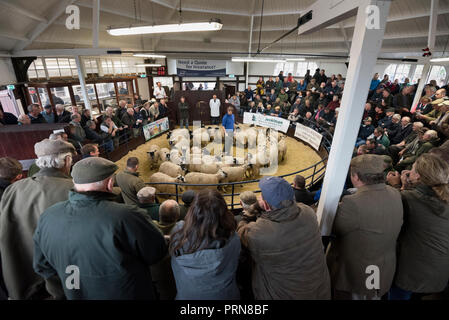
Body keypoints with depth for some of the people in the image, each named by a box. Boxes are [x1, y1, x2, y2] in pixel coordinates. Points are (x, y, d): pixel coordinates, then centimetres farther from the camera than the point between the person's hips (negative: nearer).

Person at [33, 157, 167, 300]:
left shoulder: (46, 218, -14)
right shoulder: (126, 217, -36)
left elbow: (43, 268, 1)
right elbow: (158, 252, -21)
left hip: (75, 295, 6)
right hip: (126, 294, -5)